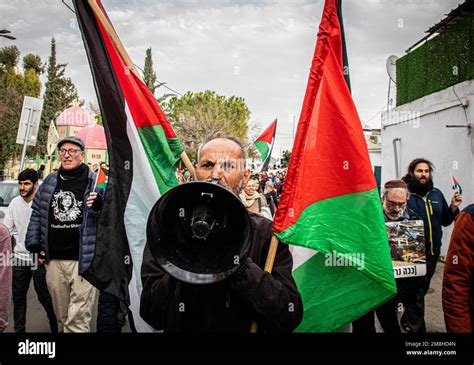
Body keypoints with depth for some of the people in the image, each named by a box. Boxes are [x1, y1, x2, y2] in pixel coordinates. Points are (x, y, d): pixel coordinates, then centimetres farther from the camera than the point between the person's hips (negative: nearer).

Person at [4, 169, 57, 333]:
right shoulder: (15, 203, 4)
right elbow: (7, 228, 10)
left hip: (40, 258, -5)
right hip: (20, 256, 5)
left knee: (44, 295, 5)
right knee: (18, 295, 13)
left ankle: (55, 324, 26)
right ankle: (19, 329, 28)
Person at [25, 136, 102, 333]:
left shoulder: (94, 182, -5)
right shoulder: (49, 182, 11)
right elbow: (37, 214, 20)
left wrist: (100, 206, -24)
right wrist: (34, 243, 13)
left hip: (83, 260, -5)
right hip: (54, 260, 5)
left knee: (77, 318, -3)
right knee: (61, 316, 19)